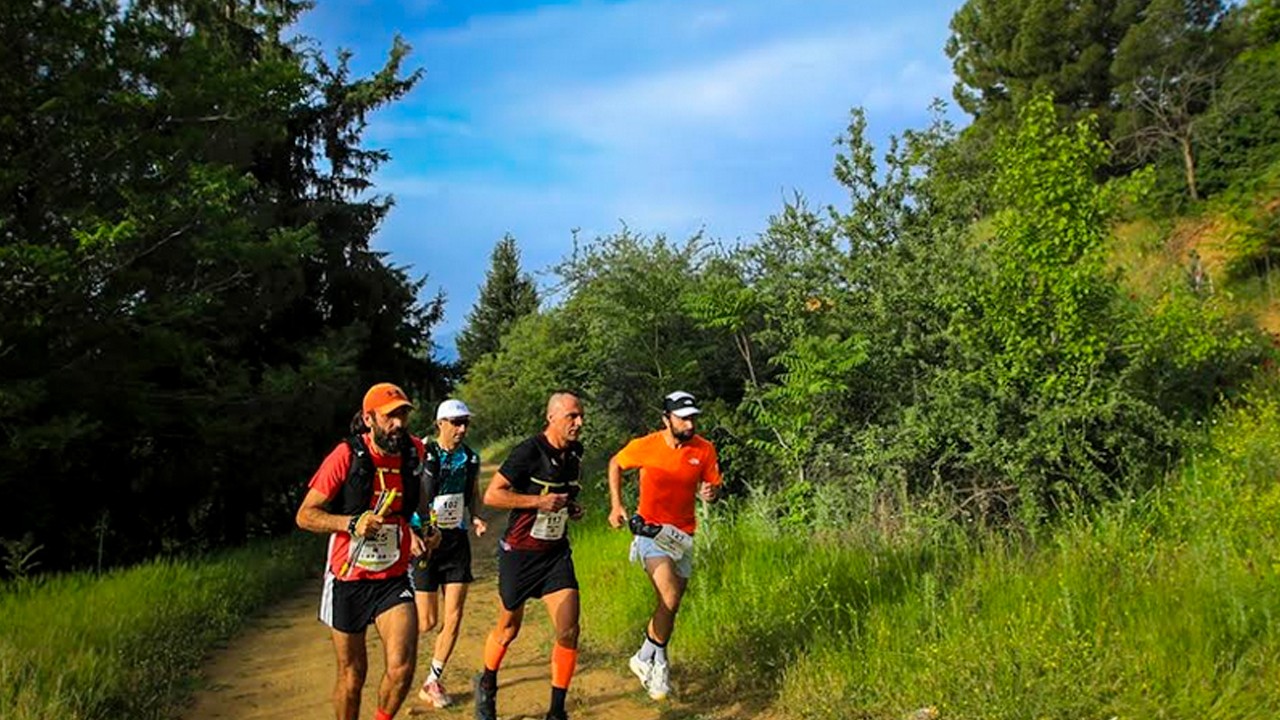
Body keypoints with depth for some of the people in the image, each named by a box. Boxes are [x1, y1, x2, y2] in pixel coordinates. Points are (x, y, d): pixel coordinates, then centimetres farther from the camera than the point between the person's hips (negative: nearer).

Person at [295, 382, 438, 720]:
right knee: (352, 673, 10)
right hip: (348, 581, -2)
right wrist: (352, 523, -25)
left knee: (402, 666, -13)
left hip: (393, 579, 2)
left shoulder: (413, 451, -2)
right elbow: (305, 515, -12)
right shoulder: (346, 456, -14)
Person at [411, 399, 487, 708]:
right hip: (425, 541, -4)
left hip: (457, 541, 4)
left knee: (454, 617, 2)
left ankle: (432, 681, 17)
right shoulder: (422, 457, -12)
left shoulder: (471, 459, 3)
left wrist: (475, 518, -2)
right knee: (427, 621, 0)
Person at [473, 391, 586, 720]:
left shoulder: (575, 452, 3)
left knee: (569, 632, -6)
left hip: (556, 552, 5)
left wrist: (571, 507, 2)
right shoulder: (529, 452, -18)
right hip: (520, 552, -5)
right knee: (508, 629, 13)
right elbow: (491, 495, -17)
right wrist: (539, 501, -24)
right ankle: (487, 685, 43)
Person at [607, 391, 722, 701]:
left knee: (670, 607, 12)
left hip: (683, 535, 4)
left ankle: (647, 659, 34)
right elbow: (615, 464, 5)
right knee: (669, 601, -21)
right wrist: (616, 506, -2)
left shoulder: (705, 450, -7)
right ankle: (655, 662, 0)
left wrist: (711, 493, -22)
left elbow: (714, 488, 2)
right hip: (650, 530, -4)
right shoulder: (645, 446, -13)